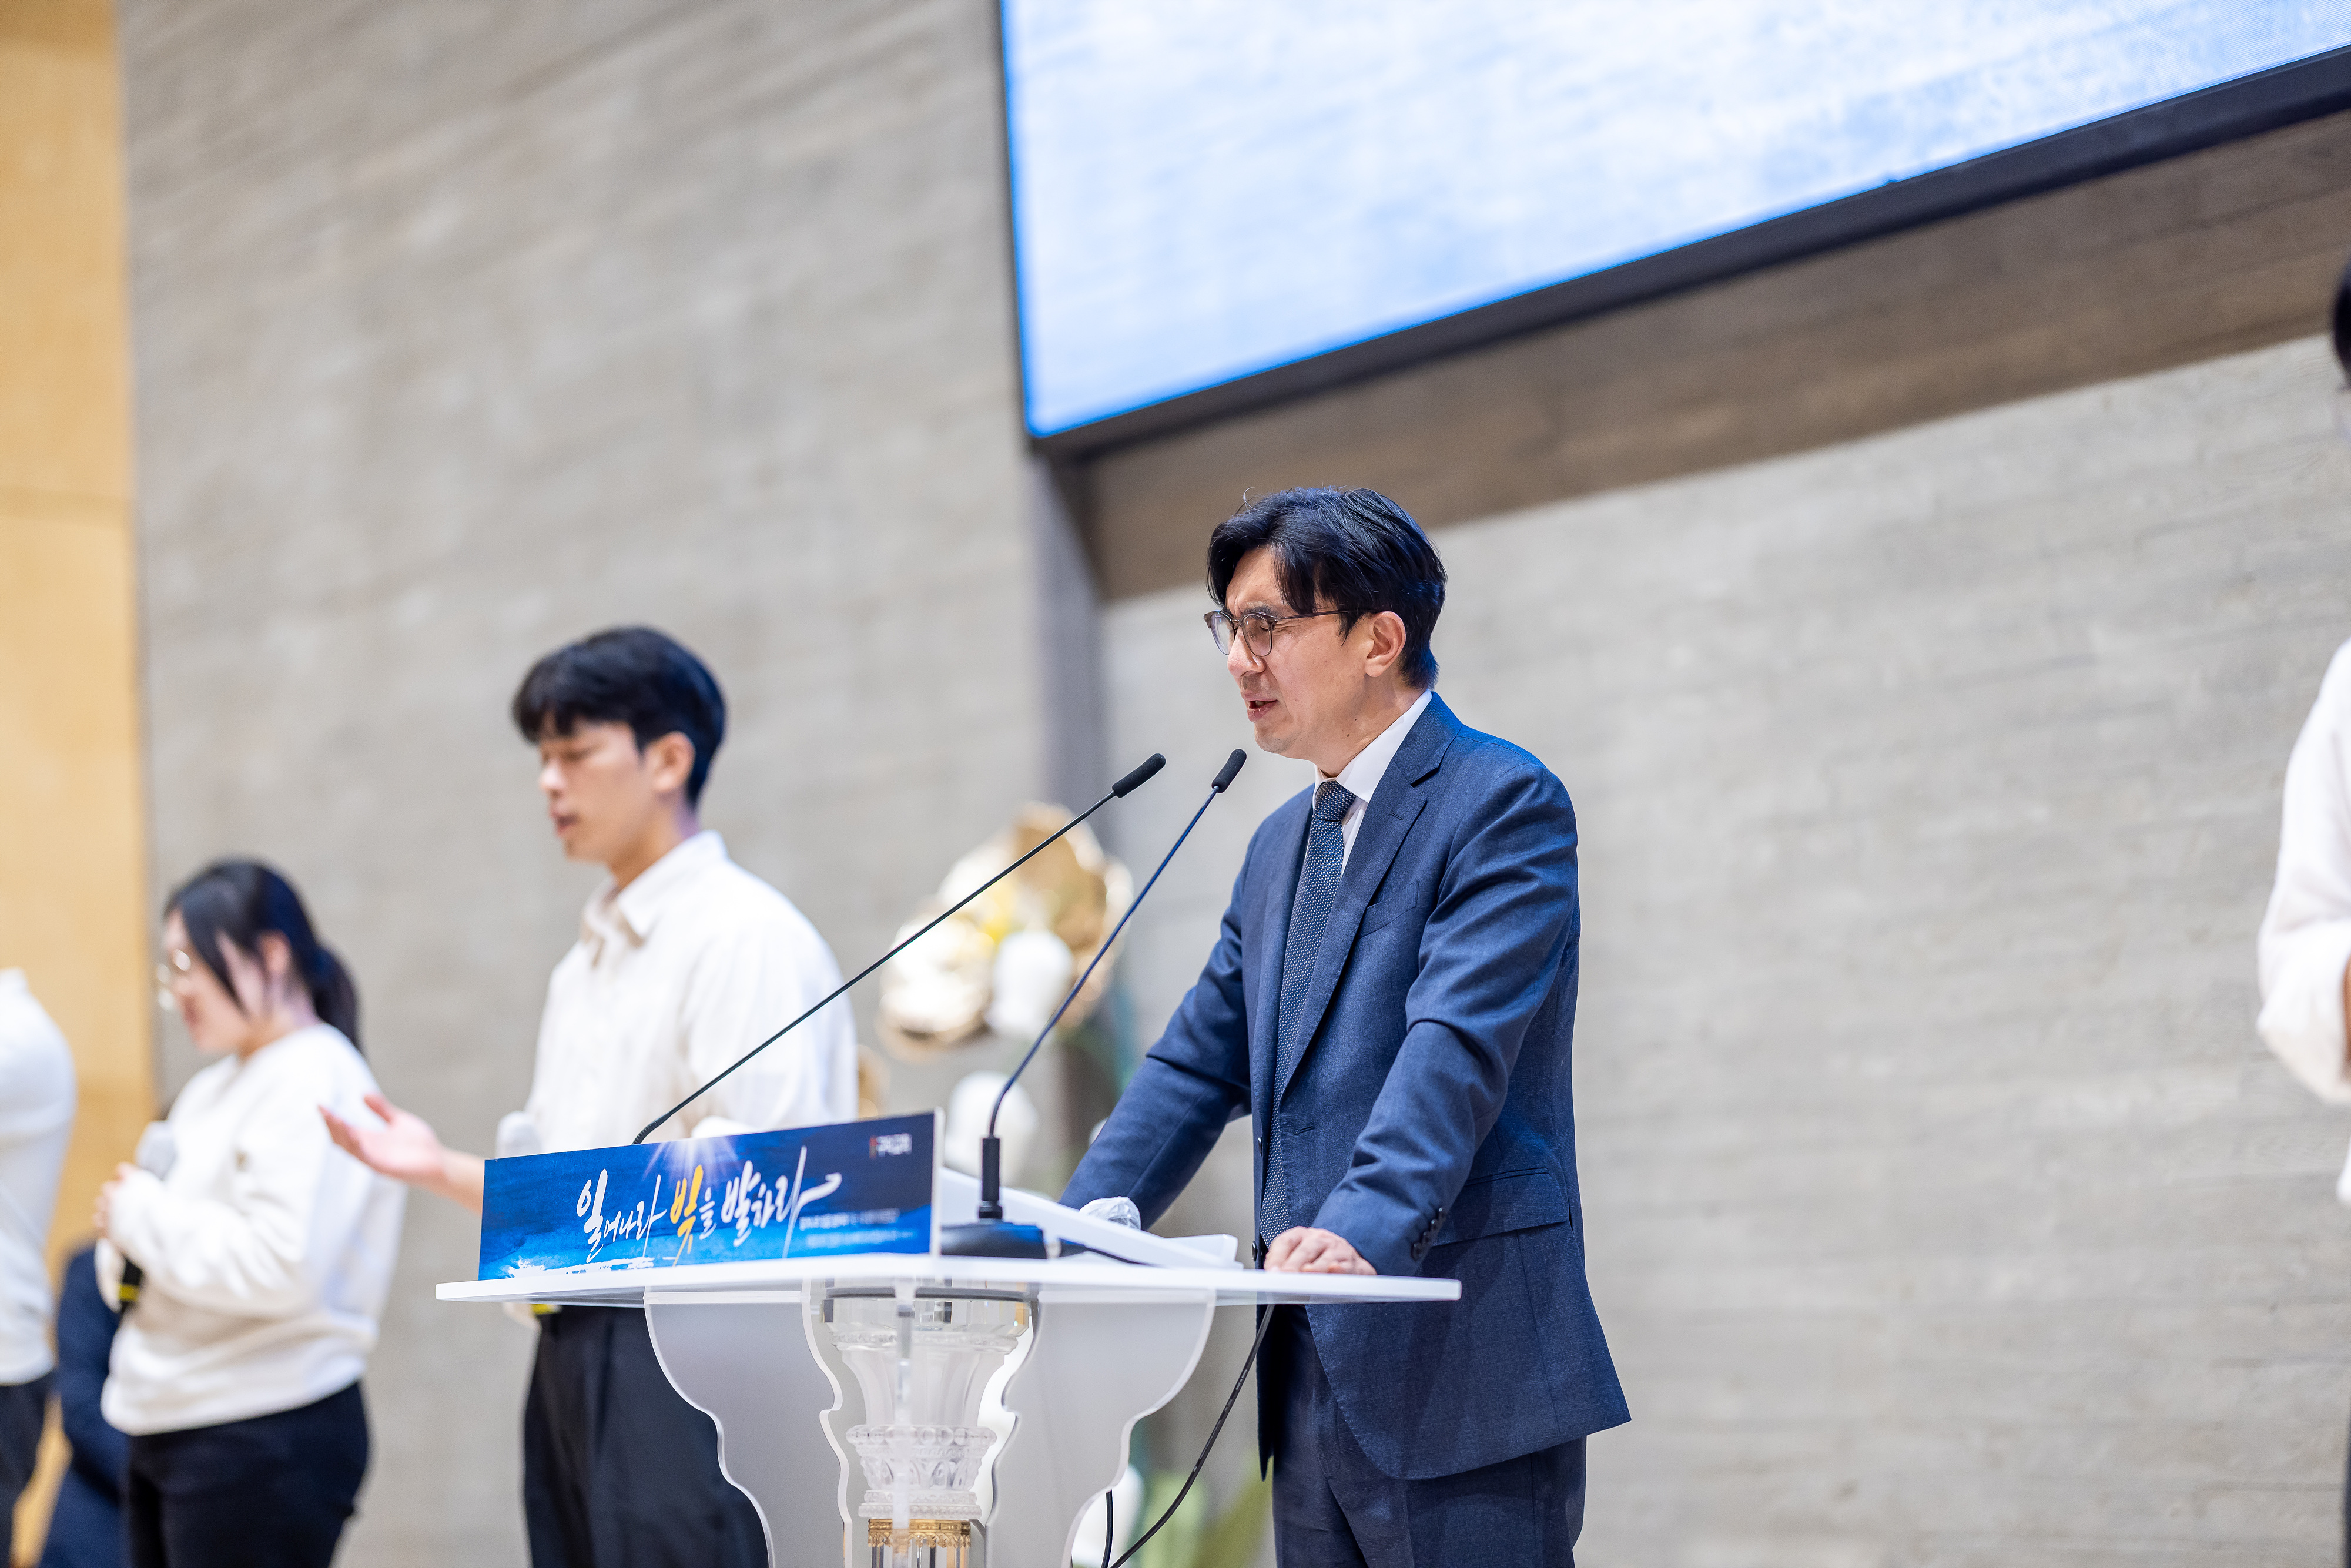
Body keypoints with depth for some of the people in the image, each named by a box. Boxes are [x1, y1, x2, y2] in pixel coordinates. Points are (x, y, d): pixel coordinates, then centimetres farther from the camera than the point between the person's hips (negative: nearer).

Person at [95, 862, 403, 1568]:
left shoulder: (315, 1083, -12)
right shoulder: (214, 1087, 16)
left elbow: (284, 1269, -25)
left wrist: (142, 1214, -15)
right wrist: (123, 1238, -2)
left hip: (264, 1441, -9)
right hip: (165, 1430, 9)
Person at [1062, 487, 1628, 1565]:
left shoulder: (1502, 804, -7)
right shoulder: (1281, 846, 20)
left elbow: (1456, 1047, -20)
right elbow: (1199, 1068, 18)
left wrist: (1367, 1229, -34)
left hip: (1460, 1370, -8)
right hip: (1313, 1374, 8)